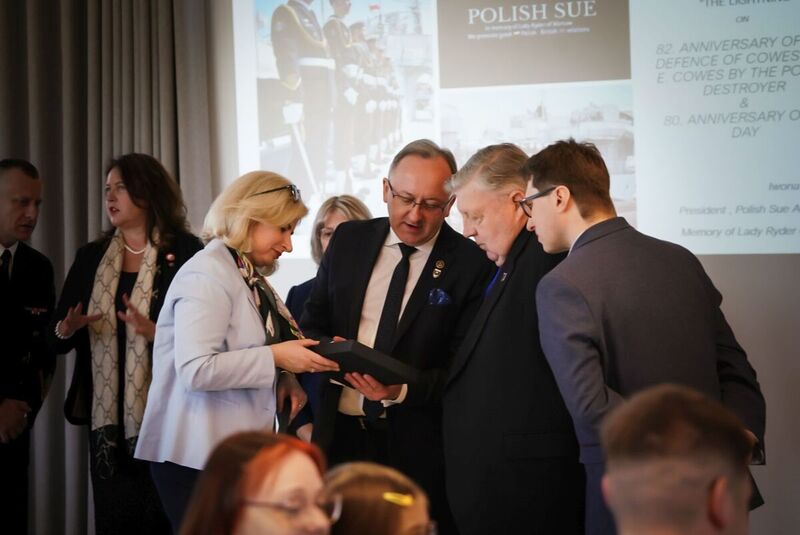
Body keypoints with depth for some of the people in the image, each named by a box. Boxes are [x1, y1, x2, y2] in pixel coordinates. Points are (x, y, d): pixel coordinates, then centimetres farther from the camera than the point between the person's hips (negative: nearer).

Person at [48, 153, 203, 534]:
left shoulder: (186, 253, -4)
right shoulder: (91, 257, 12)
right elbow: (54, 335, 12)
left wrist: (153, 331, -25)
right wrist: (66, 330, -9)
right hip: (107, 417, 5)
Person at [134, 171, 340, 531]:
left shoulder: (249, 275, 13)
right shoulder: (208, 275, -15)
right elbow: (196, 370, -25)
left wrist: (283, 379, 2)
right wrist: (275, 357, -21)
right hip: (196, 459, -9)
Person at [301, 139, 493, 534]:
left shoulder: (470, 264, -7)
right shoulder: (349, 240, 6)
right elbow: (311, 324, 12)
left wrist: (402, 390, -23)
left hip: (416, 443, -3)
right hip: (339, 432, 3)